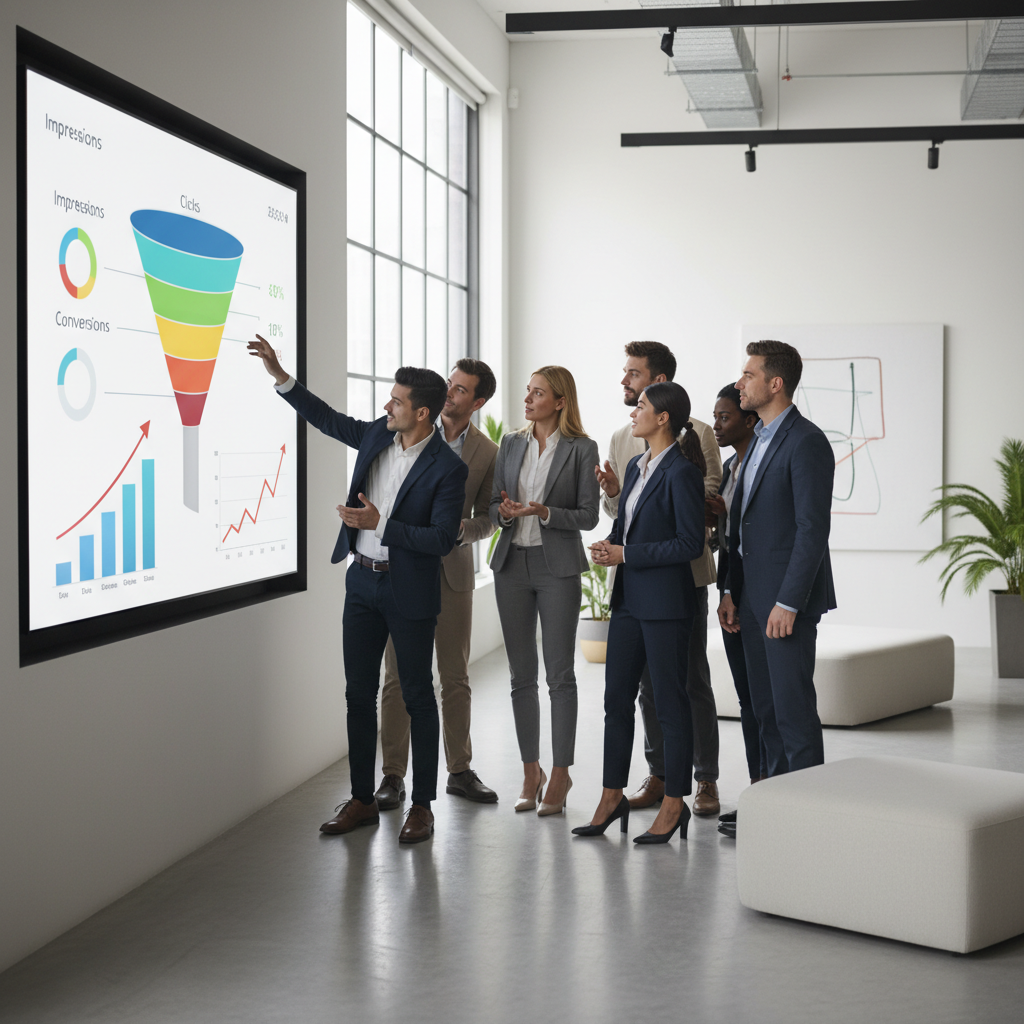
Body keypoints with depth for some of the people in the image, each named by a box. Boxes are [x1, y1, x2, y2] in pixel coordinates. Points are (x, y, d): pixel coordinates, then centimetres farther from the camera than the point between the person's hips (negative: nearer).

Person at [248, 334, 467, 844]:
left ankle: (422, 805, 14)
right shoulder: (376, 435, 3)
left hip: (409, 591, -6)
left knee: (417, 697, 4)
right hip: (362, 581, 6)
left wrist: (380, 524, -24)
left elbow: (441, 540, -19)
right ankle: (363, 800, 20)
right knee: (359, 693, 10)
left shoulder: (448, 468, -16)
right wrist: (280, 376, 9)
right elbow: (327, 418, 16)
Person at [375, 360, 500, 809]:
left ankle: (460, 770, 18)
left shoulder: (487, 452, 1)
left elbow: (486, 519, 6)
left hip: (453, 570, 1)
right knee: (398, 677, 0)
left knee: (456, 677, 7)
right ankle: (393, 775, 6)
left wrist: (461, 529, -14)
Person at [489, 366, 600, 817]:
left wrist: (544, 512, -20)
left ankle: (560, 774, 6)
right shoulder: (511, 444, 10)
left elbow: (588, 515, -5)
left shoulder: (581, 449, -3)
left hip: (558, 567, -4)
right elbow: (493, 504, 12)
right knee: (521, 674, 8)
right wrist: (505, 512, -10)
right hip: (512, 564, 5)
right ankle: (530, 771, 17)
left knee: (560, 674, -2)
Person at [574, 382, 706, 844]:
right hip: (628, 598, 9)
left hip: (665, 602, -9)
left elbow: (691, 542, -17)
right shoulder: (636, 466, 13)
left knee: (669, 703, 1)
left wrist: (627, 555, -15)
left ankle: (674, 804, 11)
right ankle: (612, 798, 19)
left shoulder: (681, 472, -14)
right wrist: (609, 544, 2)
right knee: (617, 700, 10)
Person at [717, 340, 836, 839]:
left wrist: (788, 602, -21)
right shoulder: (760, 440, 16)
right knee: (765, 707, 13)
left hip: (788, 598, -9)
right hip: (753, 596, 9)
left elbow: (813, 530, -19)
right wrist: (730, 591, 15)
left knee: (793, 706, -5)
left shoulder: (807, 442, -14)